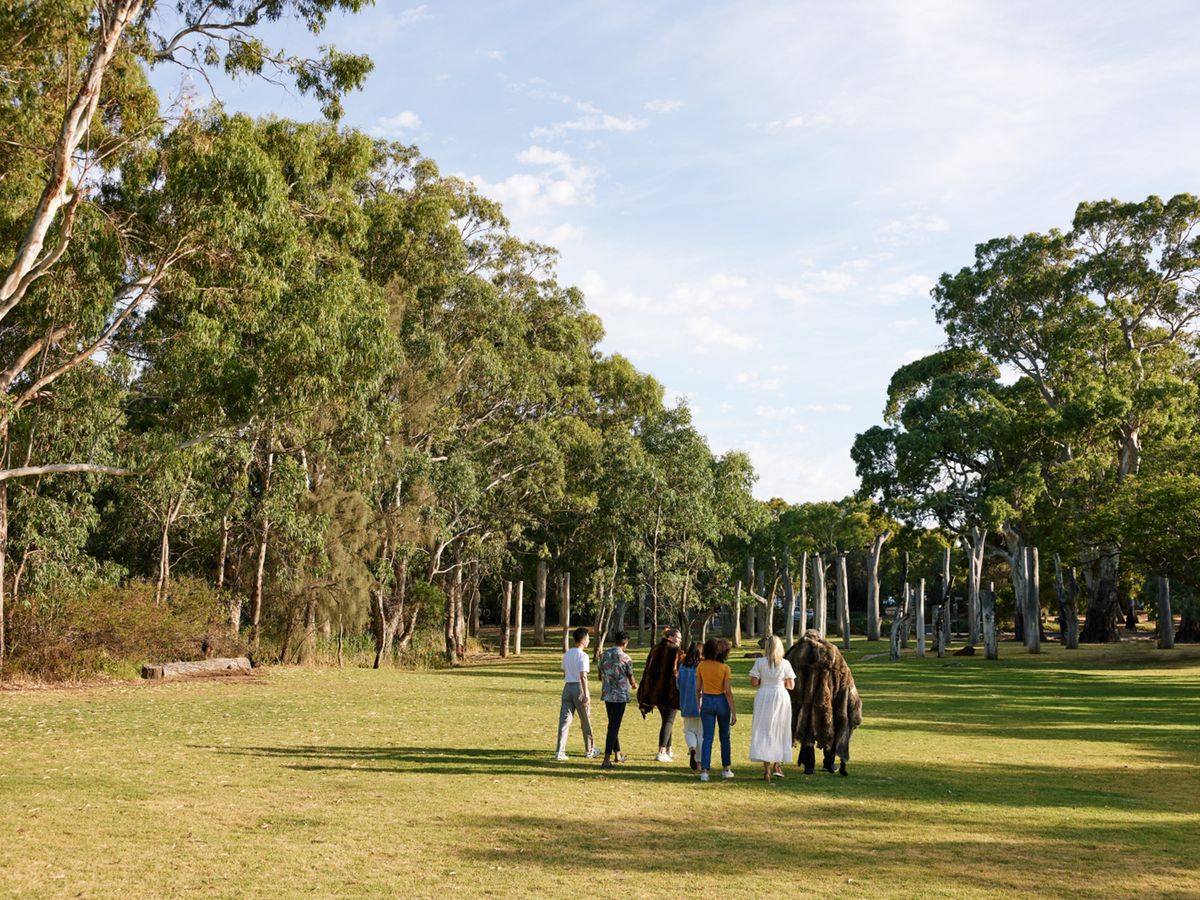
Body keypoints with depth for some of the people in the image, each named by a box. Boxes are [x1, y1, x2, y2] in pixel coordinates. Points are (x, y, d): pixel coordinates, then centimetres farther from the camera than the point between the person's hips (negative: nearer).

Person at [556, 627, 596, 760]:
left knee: (564, 719, 1)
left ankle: (560, 751, -6)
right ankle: (589, 750, 21)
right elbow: (583, 676, -18)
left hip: (567, 687, 6)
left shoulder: (566, 654, 11)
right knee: (586, 721, 9)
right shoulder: (582, 655, -12)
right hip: (579, 688, -6)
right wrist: (586, 694, -18)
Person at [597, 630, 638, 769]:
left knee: (613, 725, 19)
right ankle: (606, 760, -8)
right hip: (620, 695, -6)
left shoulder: (604, 655, 4)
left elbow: (600, 676, 12)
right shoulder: (625, 658, -11)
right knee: (614, 727, -4)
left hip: (607, 695, 6)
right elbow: (631, 678, 0)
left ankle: (617, 755, 30)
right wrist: (634, 685, 24)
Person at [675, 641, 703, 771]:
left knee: (689, 730, 16)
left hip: (687, 705, 2)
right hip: (701, 706, -2)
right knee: (701, 733, 10)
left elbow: (678, 685, 7)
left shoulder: (683, 667, -2)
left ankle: (692, 748, -14)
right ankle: (699, 760, 12)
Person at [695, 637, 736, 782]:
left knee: (708, 737, 3)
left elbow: (698, 688, 1)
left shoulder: (701, 666, -3)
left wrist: (698, 705, 15)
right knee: (724, 737, 16)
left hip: (707, 702, 1)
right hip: (721, 702, -1)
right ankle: (726, 768, 24)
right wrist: (733, 712, -7)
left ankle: (704, 770, -8)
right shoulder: (724, 668, -10)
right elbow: (728, 691, -11)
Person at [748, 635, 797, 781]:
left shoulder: (760, 662, -8)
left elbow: (754, 682, -8)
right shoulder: (785, 664, -5)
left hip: (764, 697, -1)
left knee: (764, 731, 4)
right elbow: (791, 685, -1)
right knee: (780, 730, 16)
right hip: (781, 697, 1)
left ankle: (767, 769, -1)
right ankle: (777, 766, 19)